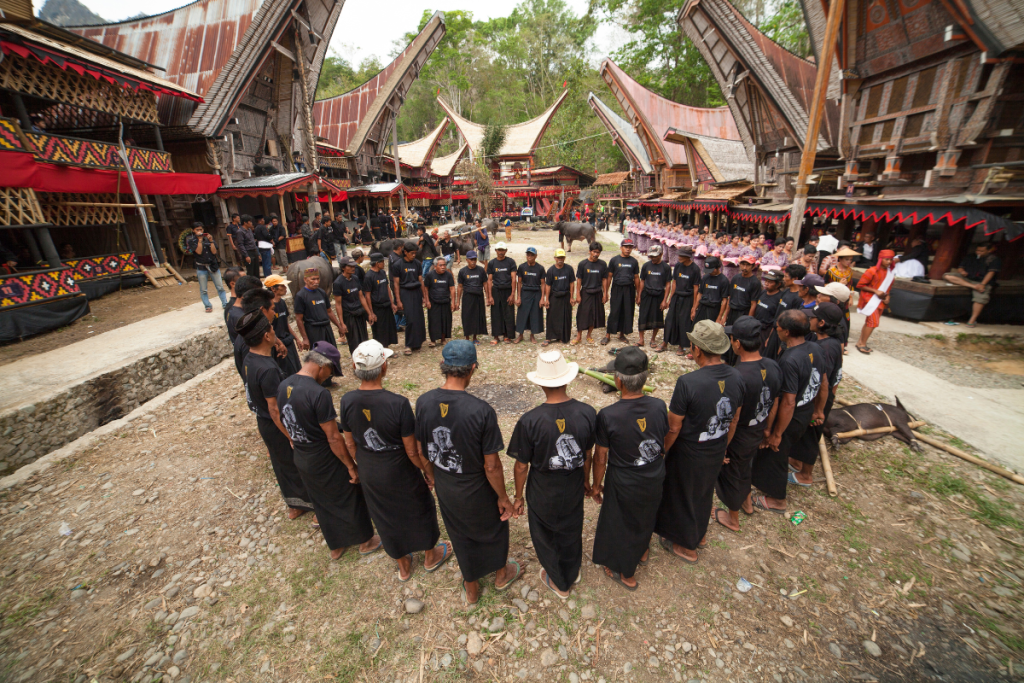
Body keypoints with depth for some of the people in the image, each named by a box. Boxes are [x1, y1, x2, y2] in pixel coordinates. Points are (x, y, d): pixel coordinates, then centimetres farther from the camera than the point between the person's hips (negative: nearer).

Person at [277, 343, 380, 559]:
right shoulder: (319, 394, -30)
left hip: (301, 461, 7)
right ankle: (365, 541, 36)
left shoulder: (283, 387, -5)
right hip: (326, 463, -7)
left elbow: (286, 425, 9)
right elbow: (334, 438, -25)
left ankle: (335, 546, 44)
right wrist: (351, 466, -14)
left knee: (322, 505, 25)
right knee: (349, 500, 16)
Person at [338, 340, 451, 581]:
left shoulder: (347, 402, -17)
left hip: (368, 474, 4)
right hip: (400, 473, -4)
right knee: (419, 510, 24)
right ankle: (430, 557, 49)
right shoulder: (398, 403, -32)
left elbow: (350, 443, -2)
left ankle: (403, 566, 50)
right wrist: (428, 471, -3)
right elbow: (412, 451, -22)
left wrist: (363, 465, 16)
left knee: (385, 518, 26)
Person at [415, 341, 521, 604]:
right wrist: (503, 497, -6)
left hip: (444, 487, 4)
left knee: (460, 535, 28)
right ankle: (501, 574, 54)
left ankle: (471, 589, 52)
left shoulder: (423, 402, -18)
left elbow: (421, 450, -3)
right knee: (493, 527, 27)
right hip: (476, 490, -3)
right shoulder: (482, 411, -32)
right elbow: (491, 466, -23)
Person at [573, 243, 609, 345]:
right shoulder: (583, 264, -6)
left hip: (597, 293, 2)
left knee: (595, 315, 9)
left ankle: (589, 335, 25)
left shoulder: (602, 264, -1)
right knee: (582, 315, 1)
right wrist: (578, 294, -7)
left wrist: (605, 294, 2)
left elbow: (604, 279, 5)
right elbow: (579, 280, -3)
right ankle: (579, 336, 13)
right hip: (585, 293, -2)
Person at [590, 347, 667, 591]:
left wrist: (596, 485, 0)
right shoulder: (659, 406, -18)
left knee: (621, 524, 22)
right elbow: (664, 445, -1)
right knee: (646, 515, 32)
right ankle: (642, 551, 61)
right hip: (655, 478, 4)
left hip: (624, 483, -4)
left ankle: (626, 573, 46)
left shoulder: (608, 415, -30)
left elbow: (601, 458, -17)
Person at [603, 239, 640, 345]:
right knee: (614, 312, -3)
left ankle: (622, 334, 21)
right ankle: (608, 335, 5)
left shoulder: (634, 261, 8)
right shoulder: (614, 260, 2)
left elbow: (636, 278, 11)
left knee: (627, 312, 6)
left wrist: (638, 294, 9)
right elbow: (609, 276, 3)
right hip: (617, 289, -2)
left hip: (629, 290, 3)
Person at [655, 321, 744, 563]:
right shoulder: (737, 378, -12)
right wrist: (722, 448, 18)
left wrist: (661, 452, -6)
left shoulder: (687, 382, -32)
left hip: (688, 454, -6)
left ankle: (685, 545, 42)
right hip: (716, 453, 6)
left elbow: (673, 428, -23)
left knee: (683, 496, 19)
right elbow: (734, 421, 3)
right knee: (705, 493, 29)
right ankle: (699, 534, 54)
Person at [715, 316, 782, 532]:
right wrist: (767, 429, 19)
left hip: (738, 437, -7)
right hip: (758, 433, 7)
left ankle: (733, 519, 40)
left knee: (731, 474, 17)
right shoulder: (773, 367, -11)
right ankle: (747, 503, 56)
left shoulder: (737, 376, -35)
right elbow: (774, 404, 4)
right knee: (744, 467, 32)